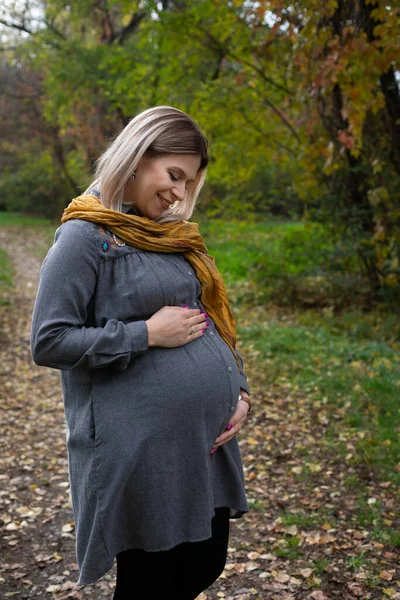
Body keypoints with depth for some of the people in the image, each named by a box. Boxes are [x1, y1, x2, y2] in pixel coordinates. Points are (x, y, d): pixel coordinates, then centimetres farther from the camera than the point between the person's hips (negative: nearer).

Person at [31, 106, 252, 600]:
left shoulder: (174, 234, 13)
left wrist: (238, 392, 6)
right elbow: (48, 342, -14)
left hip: (208, 440, 8)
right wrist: (147, 333, -17)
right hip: (142, 450, -7)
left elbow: (214, 318, 19)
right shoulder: (85, 236, -10)